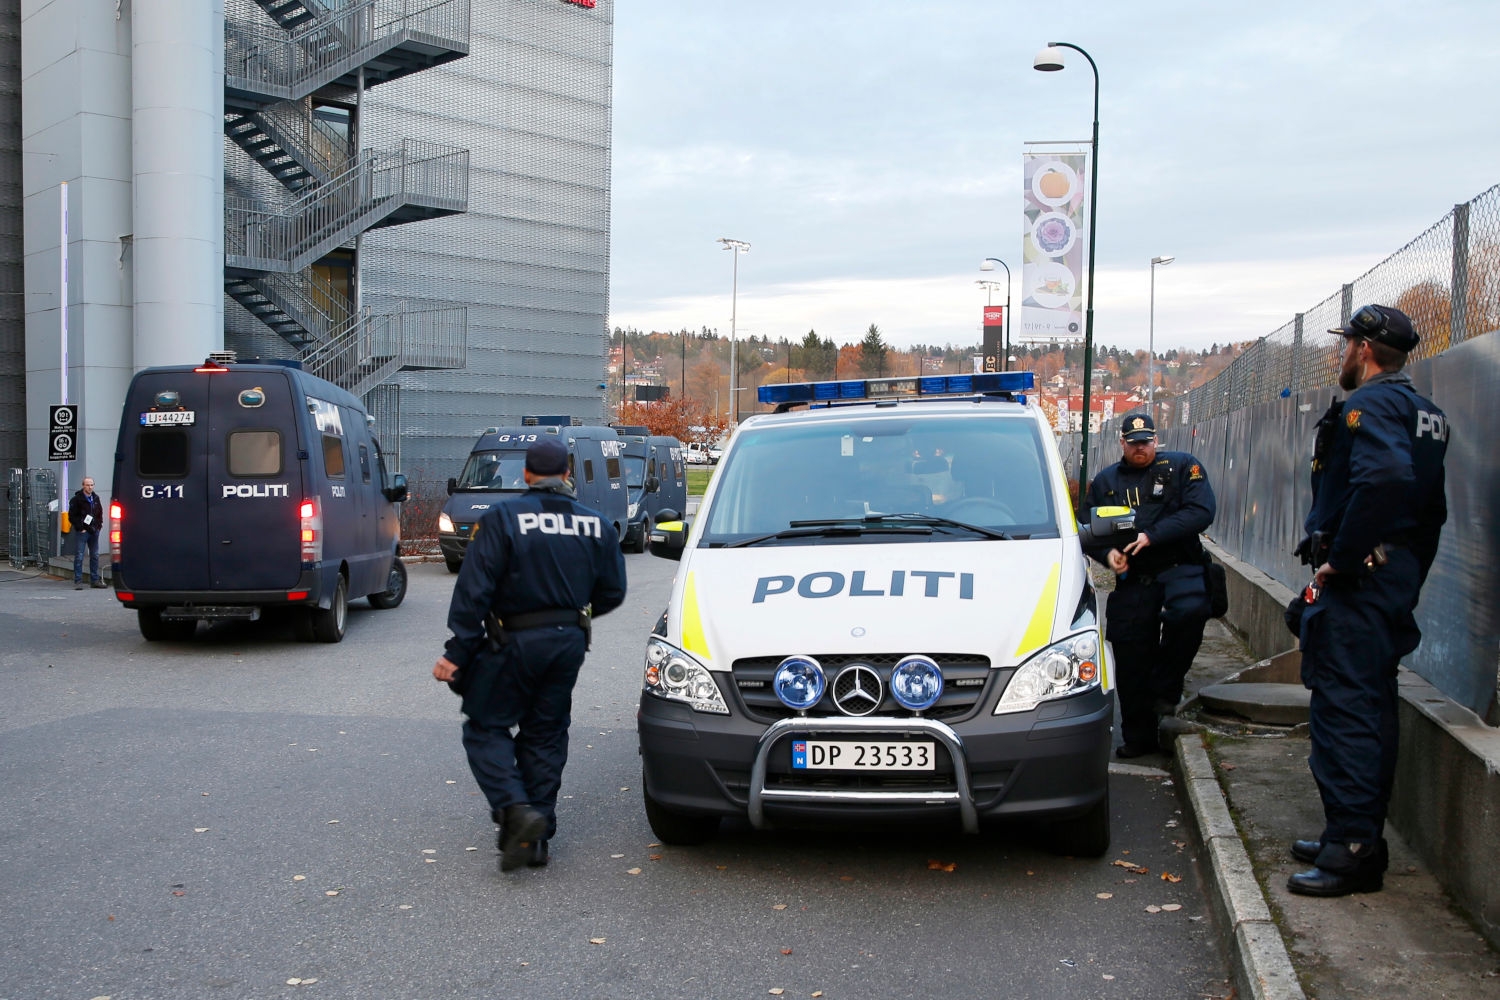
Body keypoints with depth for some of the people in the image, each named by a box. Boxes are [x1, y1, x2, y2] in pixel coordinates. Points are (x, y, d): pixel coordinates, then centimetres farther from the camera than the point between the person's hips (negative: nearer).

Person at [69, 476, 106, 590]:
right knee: (79, 556, -4)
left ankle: (95, 580, 18)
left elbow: (100, 513, 22)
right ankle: (78, 581, -2)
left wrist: (99, 524, 9)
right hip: (81, 532, -6)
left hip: (94, 531, 6)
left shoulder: (96, 498, 11)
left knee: (95, 556, 10)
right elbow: (72, 516, -9)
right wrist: (80, 528, -13)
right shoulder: (76, 499, -8)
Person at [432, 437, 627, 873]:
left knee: (485, 727, 7)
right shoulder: (596, 525, 5)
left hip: (516, 641, -5)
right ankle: (537, 836, 15)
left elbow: (474, 589, -13)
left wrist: (457, 651, -11)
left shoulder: (503, 518, -9)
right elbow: (612, 592, 9)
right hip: (569, 642, 5)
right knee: (546, 735, 13)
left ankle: (515, 809, -12)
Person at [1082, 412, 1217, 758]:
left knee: (1190, 613, -35)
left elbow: (1201, 511, -10)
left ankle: (1165, 688, -13)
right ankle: (1138, 737, 14)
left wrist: (1152, 536, -19)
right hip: (1132, 584, 3)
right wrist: (1108, 552, -4)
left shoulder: (1182, 466, 4)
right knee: (1131, 664, 0)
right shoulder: (1106, 481, 16)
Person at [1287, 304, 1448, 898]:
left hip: (1356, 581, -11)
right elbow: (1430, 507, 22)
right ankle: (1362, 837, 24)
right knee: (1372, 708, 15)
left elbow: (1384, 476, -32)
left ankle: (1351, 852, -7)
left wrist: (1340, 558, -25)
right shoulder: (1423, 412, 19)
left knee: (1343, 707, -9)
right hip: (1397, 576, 11)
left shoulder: (1369, 404, -13)